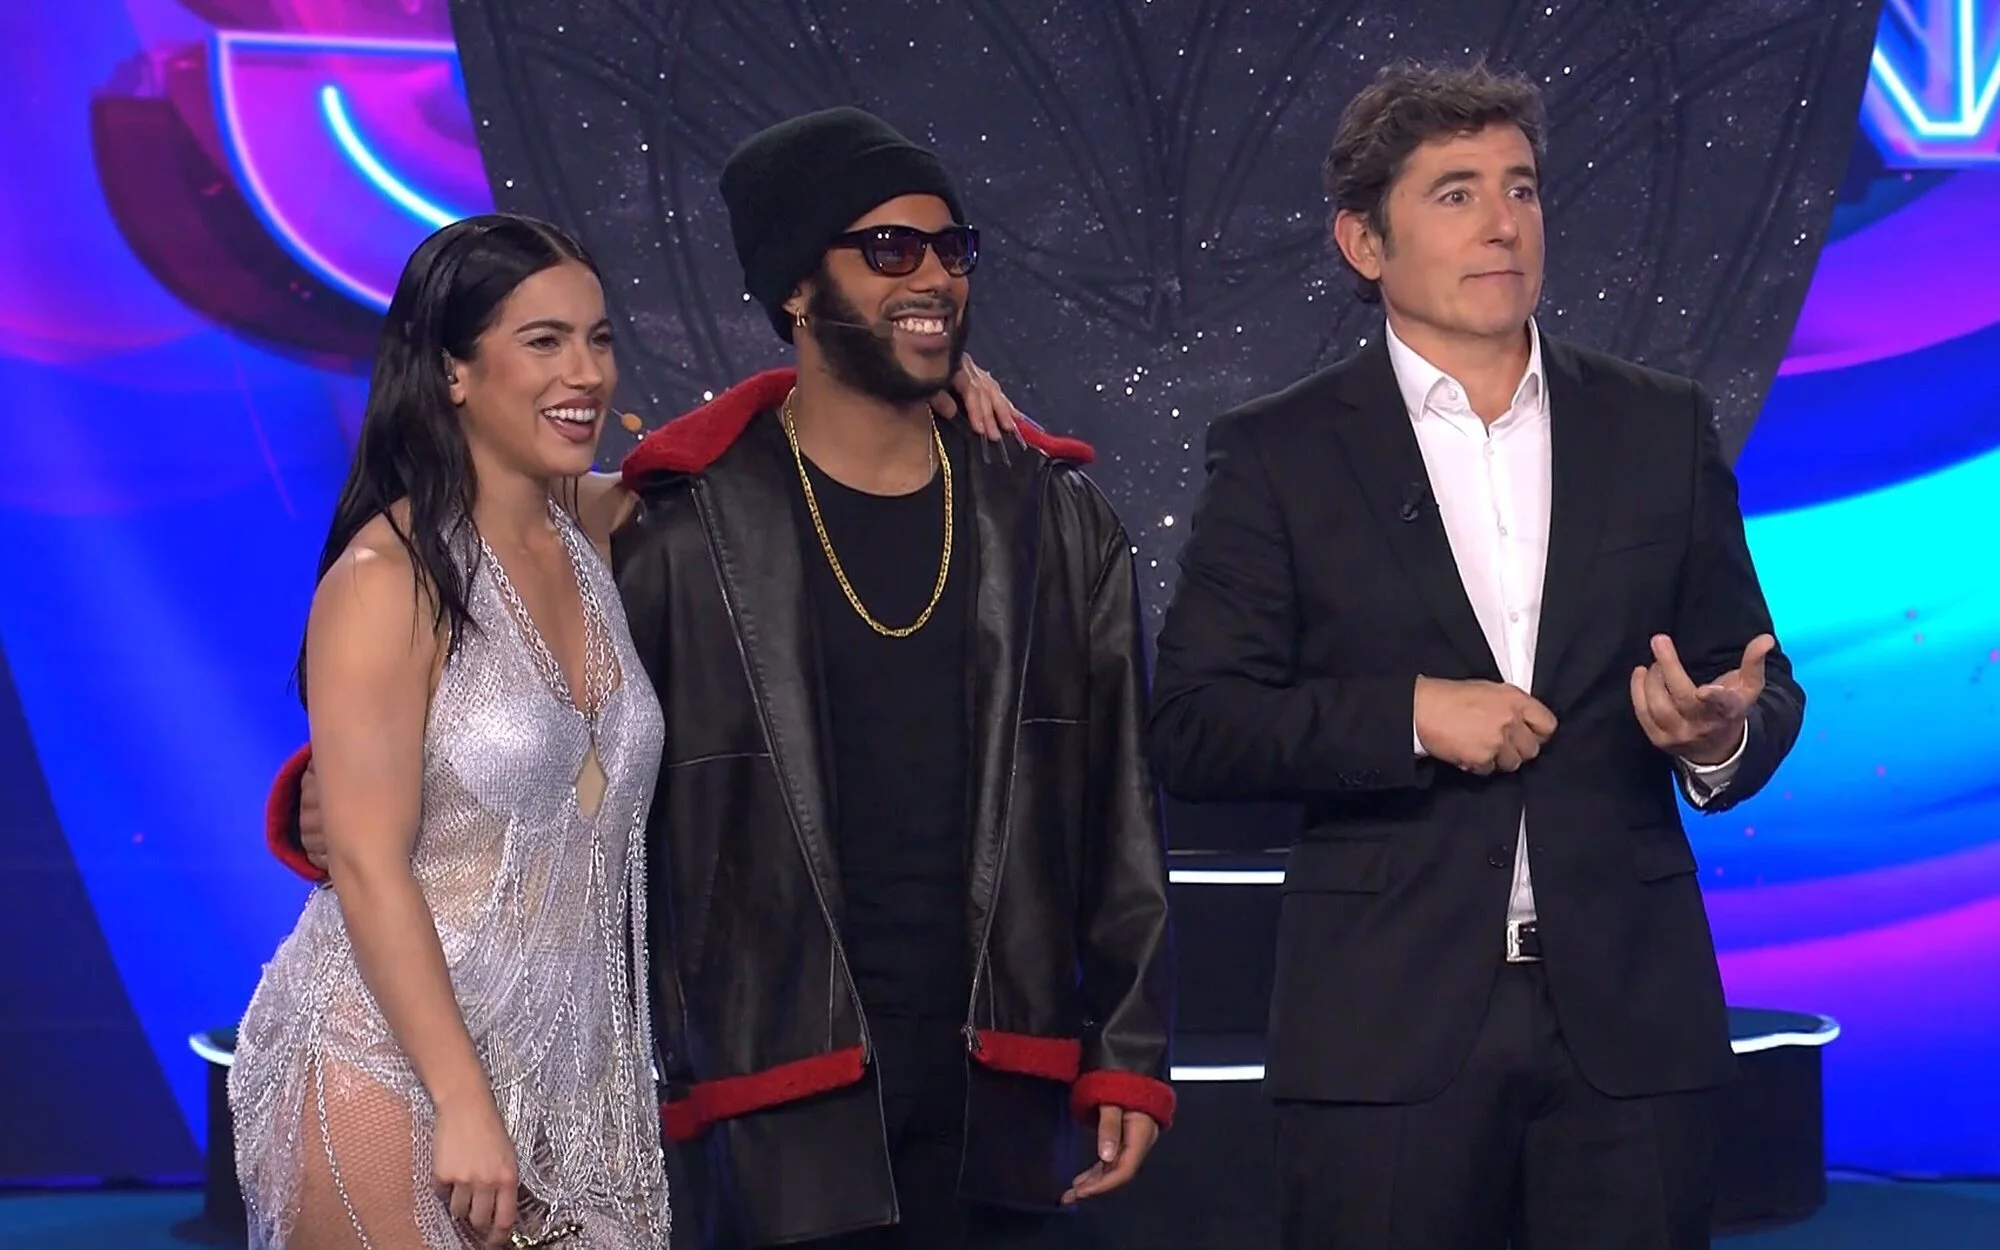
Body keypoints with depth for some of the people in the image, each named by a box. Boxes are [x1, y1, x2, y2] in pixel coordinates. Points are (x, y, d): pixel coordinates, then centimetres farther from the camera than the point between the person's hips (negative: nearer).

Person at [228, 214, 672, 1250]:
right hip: (397, 1074, -6)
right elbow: (367, 864, -15)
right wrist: (464, 1107, -20)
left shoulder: (594, 547, 9)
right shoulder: (389, 577, -11)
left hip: (565, 1074, 6)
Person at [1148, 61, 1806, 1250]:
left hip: (1629, 1017, 2)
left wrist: (1725, 735, -11)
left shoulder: (1663, 427, 9)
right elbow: (1193, 730, -4)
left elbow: (1757, 681, 12)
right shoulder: (1280, 453, 2)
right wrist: (1408, 712, -15)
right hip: (1388, 1029, -2)